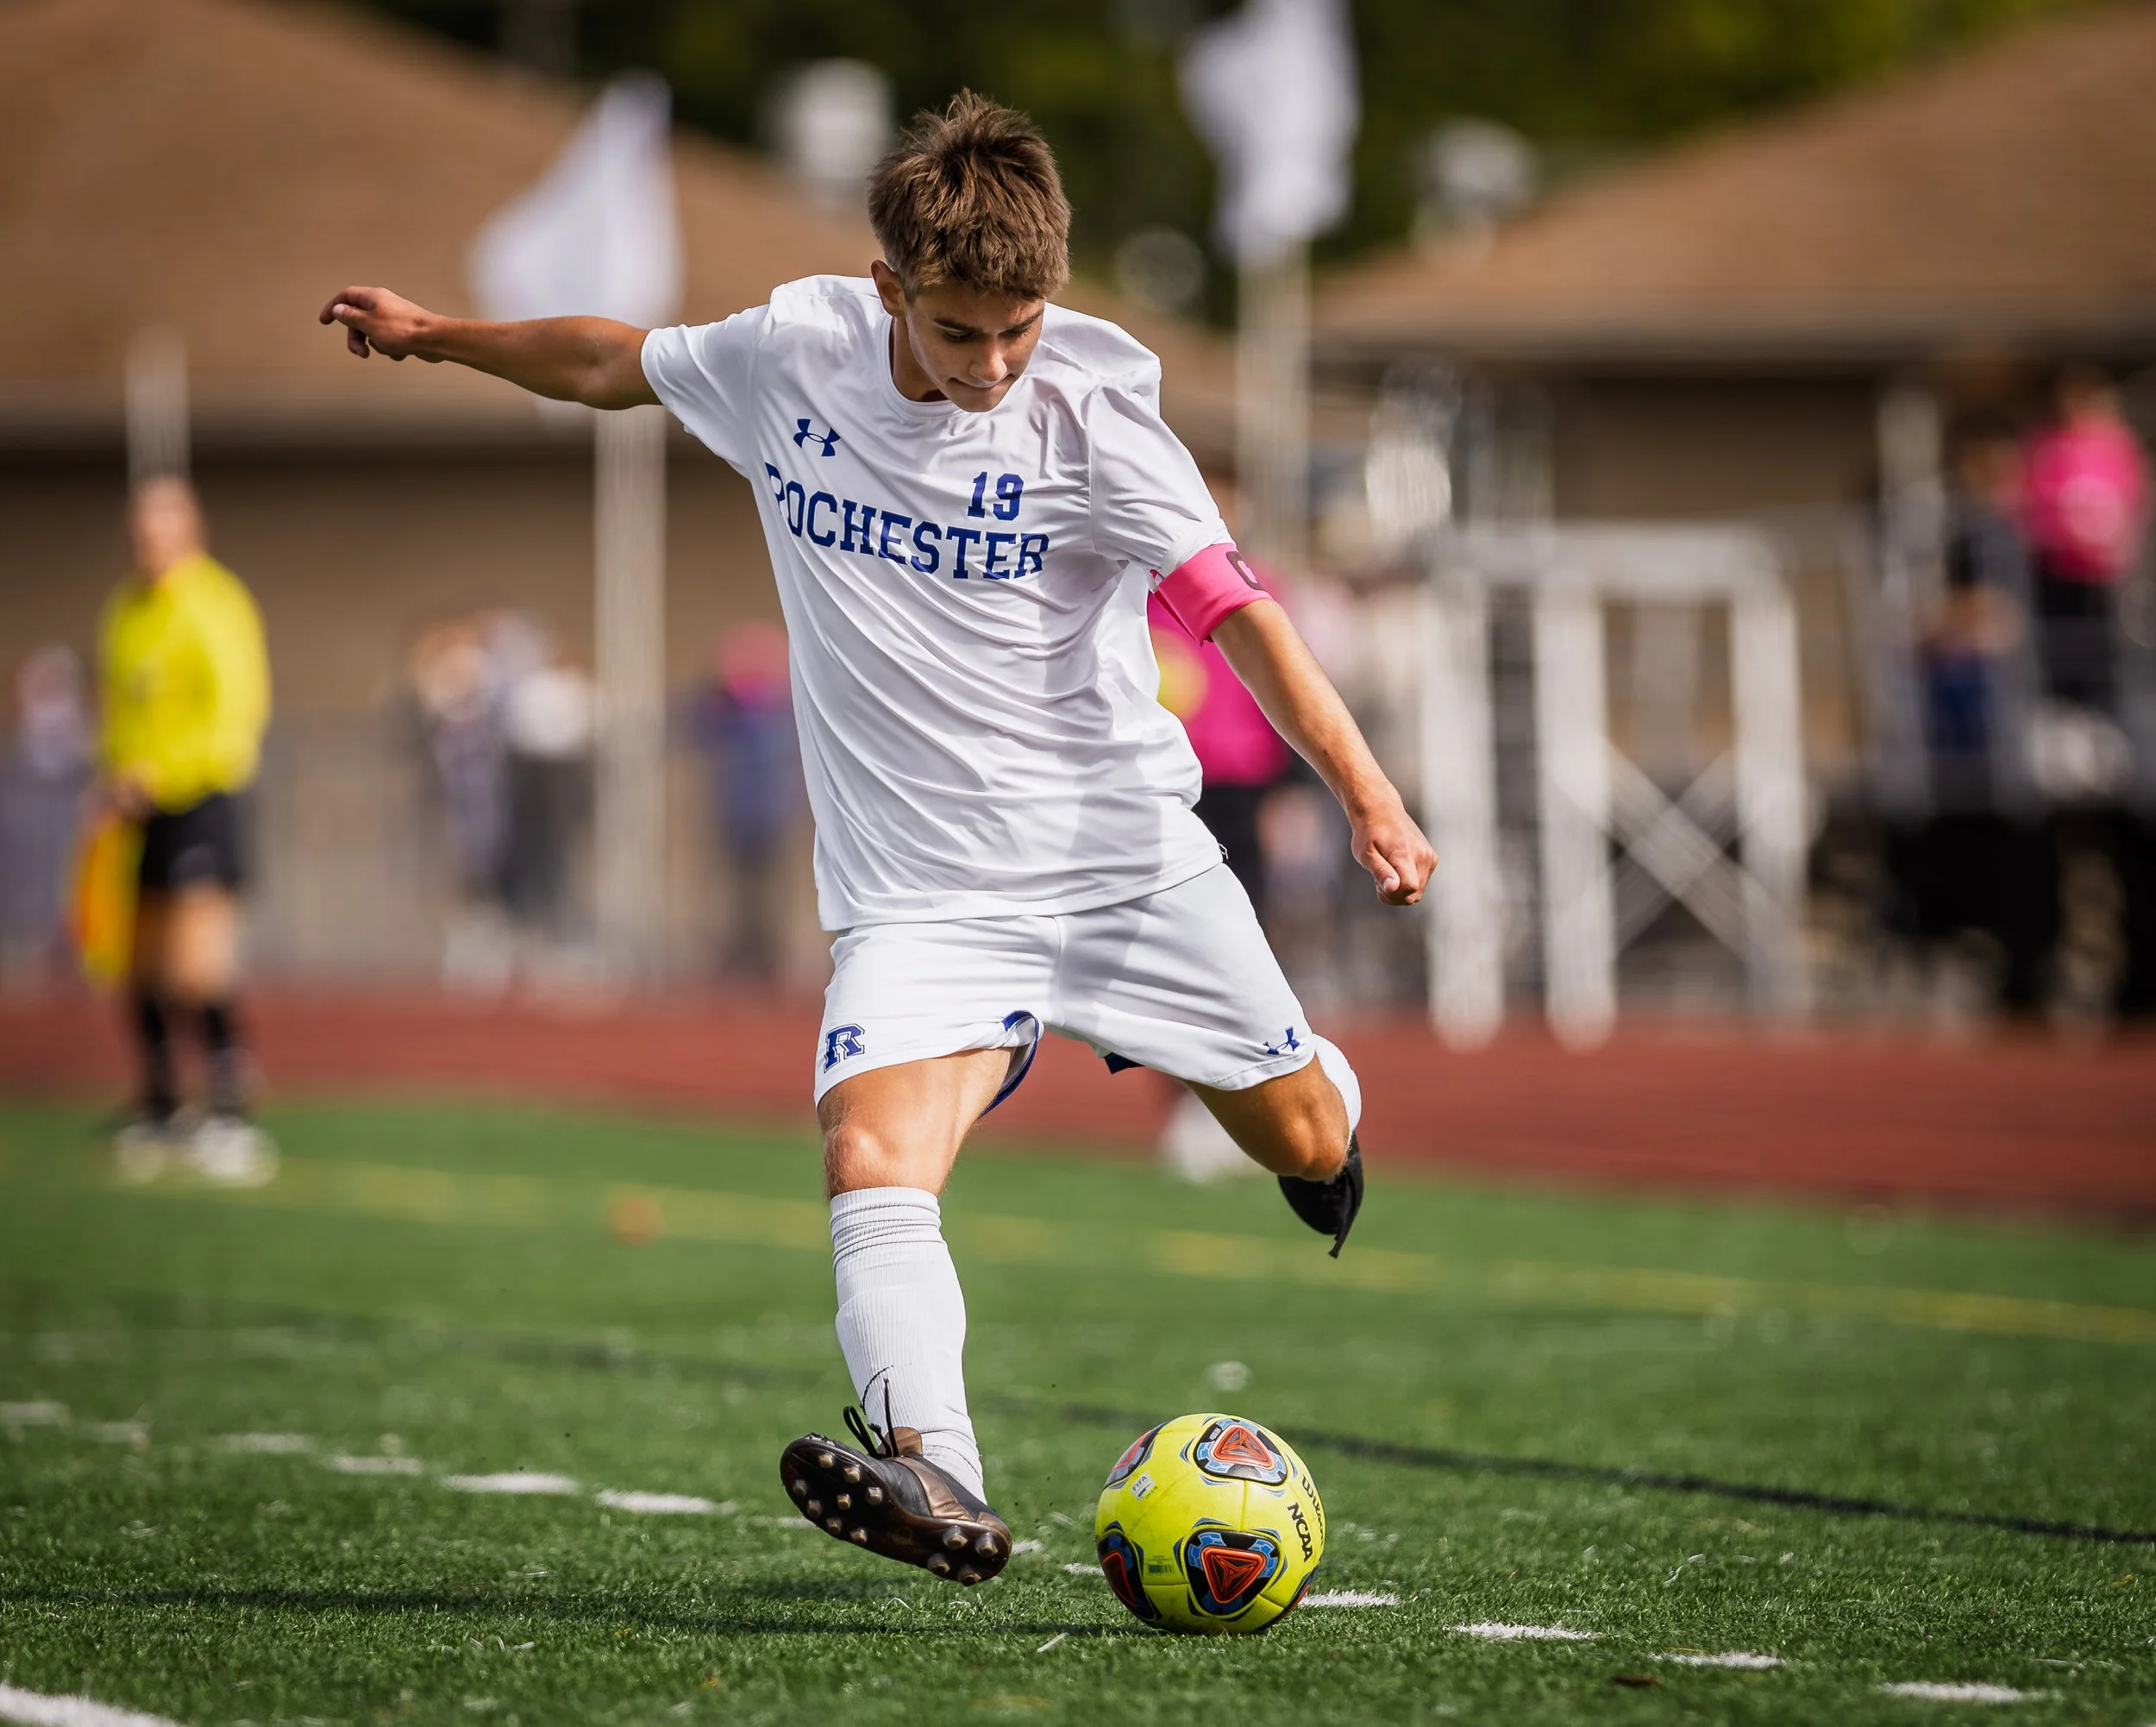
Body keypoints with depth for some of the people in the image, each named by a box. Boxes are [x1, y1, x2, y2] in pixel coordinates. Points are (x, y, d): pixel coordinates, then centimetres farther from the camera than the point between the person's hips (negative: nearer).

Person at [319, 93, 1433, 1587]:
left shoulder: (1088, 405, -14)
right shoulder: (789, 354, -4)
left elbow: (1232, 605, -19)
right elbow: (614, 365, 16)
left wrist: (1369, 794, -29)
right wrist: (439, 336, 26)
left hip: (1128, 850, -1)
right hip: (920, 888, 1)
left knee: (1305, 1141, 8)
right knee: (873, 1159, -24)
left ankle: (1318, 1099, 47)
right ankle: (938, 1484, -40)